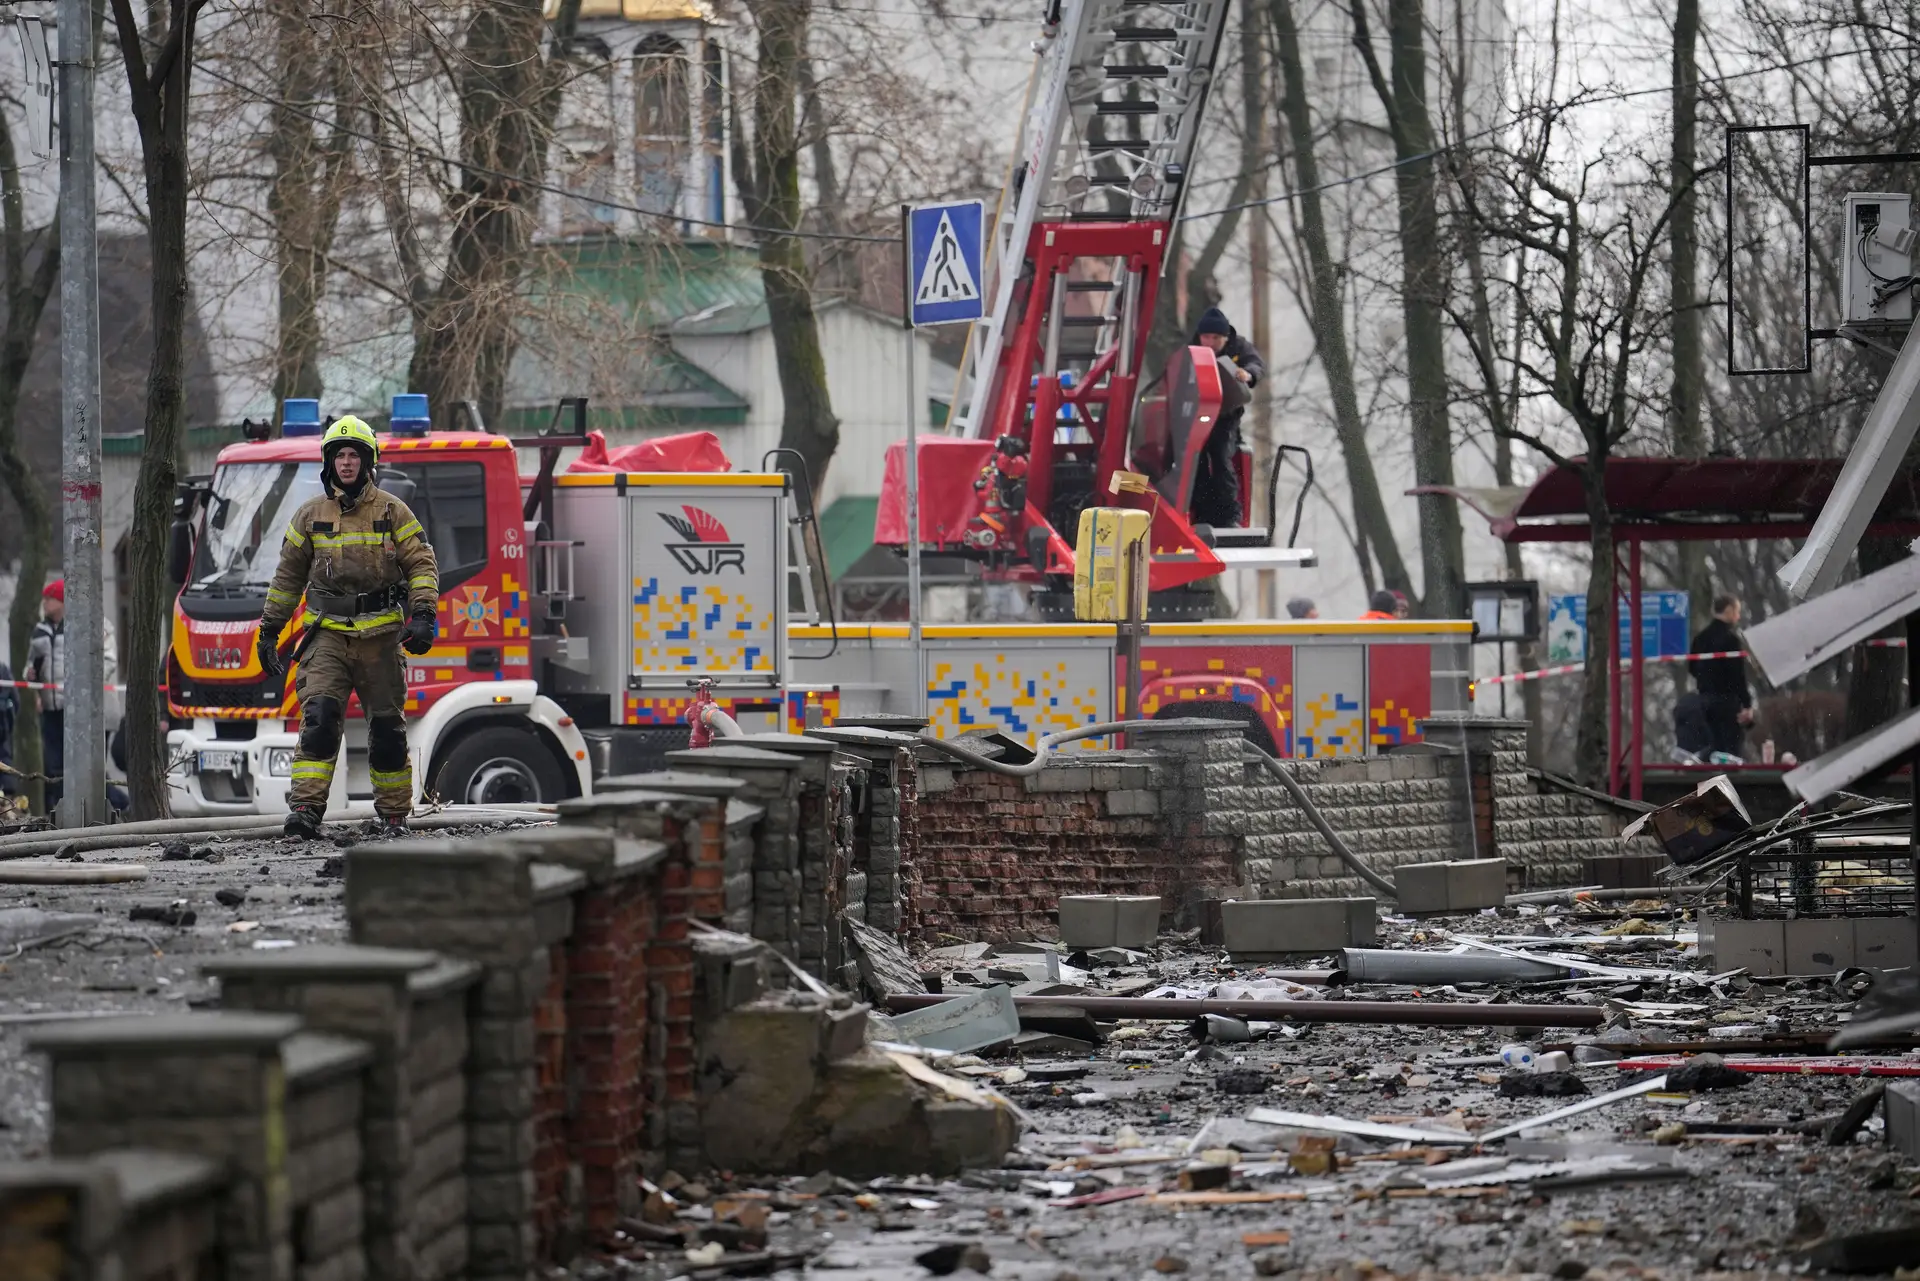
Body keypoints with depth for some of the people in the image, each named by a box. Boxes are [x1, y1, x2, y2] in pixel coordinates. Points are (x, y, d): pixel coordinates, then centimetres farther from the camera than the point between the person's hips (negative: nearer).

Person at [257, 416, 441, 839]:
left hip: (380, 634, 0)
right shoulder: (310, 515, 8)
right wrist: (269, 630, 16)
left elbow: (422, 564, 1)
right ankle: (305, 808, -23)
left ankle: (394, 814, 17)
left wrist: (423, 615, -13)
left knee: (387, 729, 5)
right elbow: (288, 576, 16)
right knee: (319, 716, -17)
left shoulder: (391, 512, 3)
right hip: (328, 633, 0)